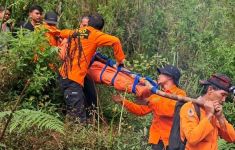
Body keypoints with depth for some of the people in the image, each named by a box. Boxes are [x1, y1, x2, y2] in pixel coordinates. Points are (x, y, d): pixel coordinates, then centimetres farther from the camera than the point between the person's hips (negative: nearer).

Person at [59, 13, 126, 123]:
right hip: (74, 78, -8)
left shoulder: (75, 32, 17)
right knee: (79, 118, -10)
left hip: (64, 74, 8)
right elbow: (115, 41, -14)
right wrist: (120, 59, -2)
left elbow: (62, 33, 36)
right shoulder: (94, 35, -3)